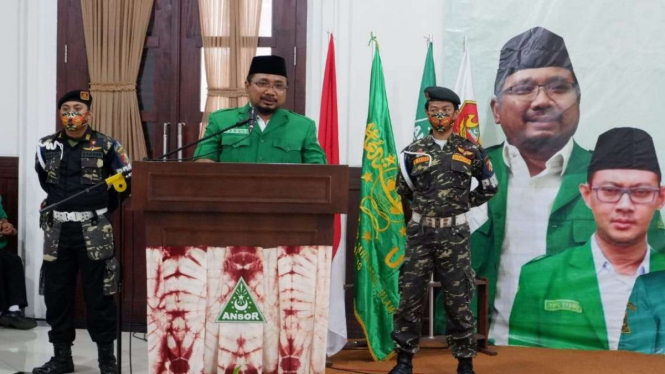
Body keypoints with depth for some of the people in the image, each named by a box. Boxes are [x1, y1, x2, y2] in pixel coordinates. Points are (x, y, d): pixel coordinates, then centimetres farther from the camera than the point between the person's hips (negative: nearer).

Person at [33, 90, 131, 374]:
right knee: (56, 294, 7)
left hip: (94, 232, -3)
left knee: (98, 295, 0)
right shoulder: (47, 147, 5)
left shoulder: (107, 146, -4)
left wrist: (100, 210, 7)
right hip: (57, 230, 3)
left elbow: (126, 182, 3)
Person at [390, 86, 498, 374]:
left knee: (459, 300, 4)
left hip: (455, 234, -1)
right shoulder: (414, 151, 3)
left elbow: (490, 187, 12)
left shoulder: (470, 151, 2)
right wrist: (426, 204, 9)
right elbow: (403, 191, 13)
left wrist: (464, 203, 8)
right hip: (420, 232, 1)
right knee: (410, 297, 3)